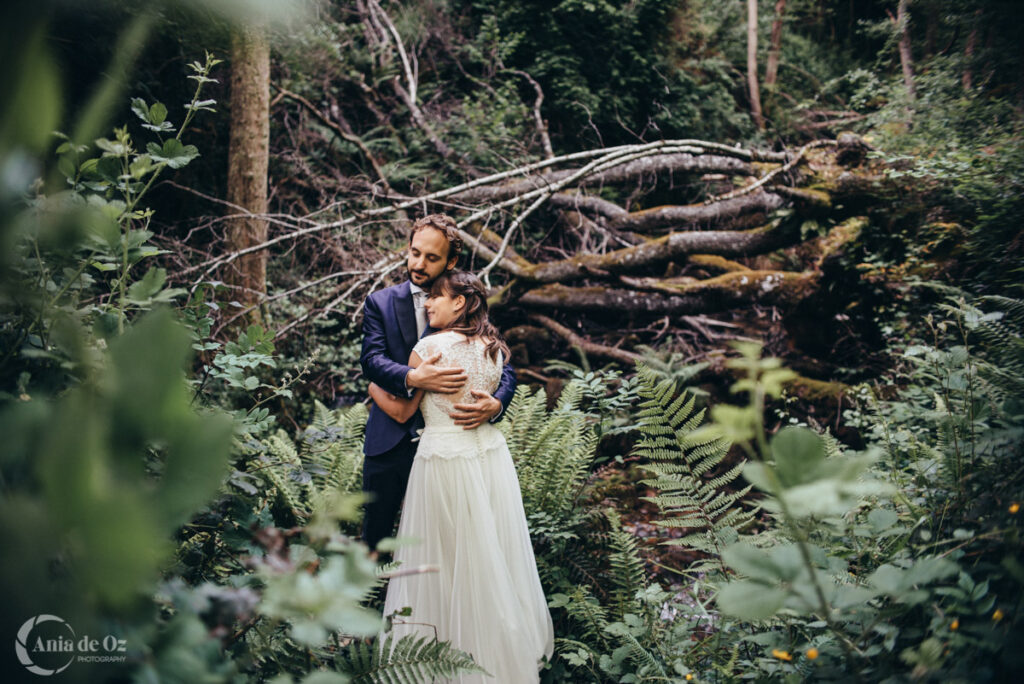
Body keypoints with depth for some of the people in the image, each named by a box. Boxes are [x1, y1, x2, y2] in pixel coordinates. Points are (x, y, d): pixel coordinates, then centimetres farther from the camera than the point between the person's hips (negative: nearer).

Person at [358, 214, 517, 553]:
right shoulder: (380, 303, 3)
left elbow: (505, 368, -4)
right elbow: (371, 359, -12)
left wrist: (495, 404, -27)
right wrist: (412, 378, -32)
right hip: (390, 444, 1)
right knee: (375, 535, 12)